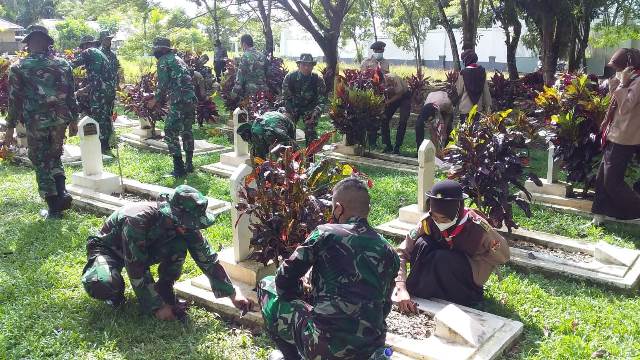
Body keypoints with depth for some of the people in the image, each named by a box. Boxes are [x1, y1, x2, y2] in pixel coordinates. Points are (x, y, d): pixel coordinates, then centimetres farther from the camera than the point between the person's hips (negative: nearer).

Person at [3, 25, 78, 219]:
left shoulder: (18, 68, -3)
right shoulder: (63, 64, 3)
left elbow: (14, 99, -3)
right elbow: (72, 95, 5)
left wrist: (10, 128, 4)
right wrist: (74, 120, 15)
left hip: (35, 123, -2)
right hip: (59, 121, 2)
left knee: (41, 163, 9)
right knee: (54, 157, 23)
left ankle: (54, 209, 11)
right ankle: (62, 193, 3)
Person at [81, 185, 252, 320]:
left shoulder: (185, 225, -22)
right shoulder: (137, 220, -40)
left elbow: (208, 259, -14)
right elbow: (136, 270, -36)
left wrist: (233, 293, -17)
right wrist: (158, 307, -31)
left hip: (145, 249, 4)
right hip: (108, 248, -4)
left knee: (179, 245, -26)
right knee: (102, 286, -37)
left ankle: (164, 290, -6)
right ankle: (115, 290, -2)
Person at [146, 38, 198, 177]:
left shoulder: (163, 61, 0)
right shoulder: (178, 59, 24)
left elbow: (163, 85, -8)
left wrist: (155, 100, 8)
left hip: (178, 102, -8)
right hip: (191, 99, 8)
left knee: (171, 133, -2)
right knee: (187, 131, 19)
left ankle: (179, 169, -6)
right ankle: (189, 164, 25)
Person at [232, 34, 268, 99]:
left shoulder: (245, 56, -11)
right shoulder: (262, 55, 9)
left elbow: (240, 75, -12)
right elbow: (267, 73, 13)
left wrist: (235, 92, -7)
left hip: (250, 91, -6)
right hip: (263, 90, 6)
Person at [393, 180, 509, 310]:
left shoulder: (477, 228, -26)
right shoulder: (428, 222, -20)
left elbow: (503, 256, -12)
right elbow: (401, 253, -22)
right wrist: (401, 289, -34)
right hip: (438, 281, 2)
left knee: (442, 258, -33)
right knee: (422, 244, -26)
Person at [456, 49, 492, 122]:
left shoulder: (463, 73, -10)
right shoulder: (482, 72, 0)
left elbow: (459, 92, -6)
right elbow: (486, 91, 2)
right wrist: (488, 107, 8)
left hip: (465, 109, -4)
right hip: (479, 109, 4)